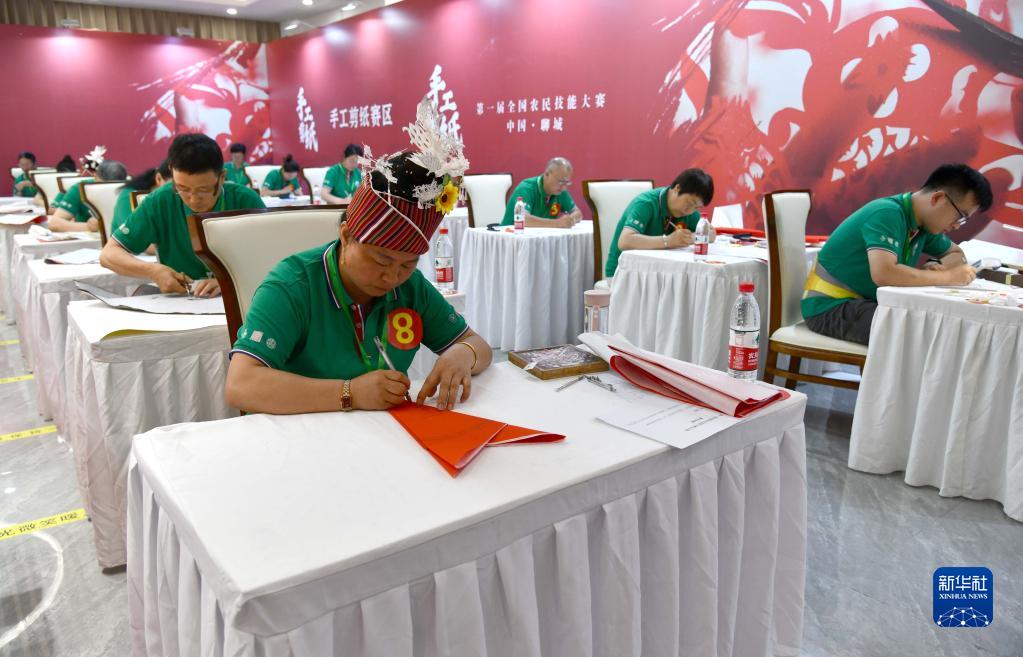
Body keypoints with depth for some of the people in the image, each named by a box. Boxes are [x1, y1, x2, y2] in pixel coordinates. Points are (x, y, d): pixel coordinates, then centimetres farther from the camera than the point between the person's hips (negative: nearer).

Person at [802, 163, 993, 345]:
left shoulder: (924, 223, 6)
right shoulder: (887, 214, -20)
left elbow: (956, 254, 22)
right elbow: (884, 274, -34)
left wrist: (939, 267, -3)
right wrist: (947, 277, -22)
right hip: (830, 306, -8)